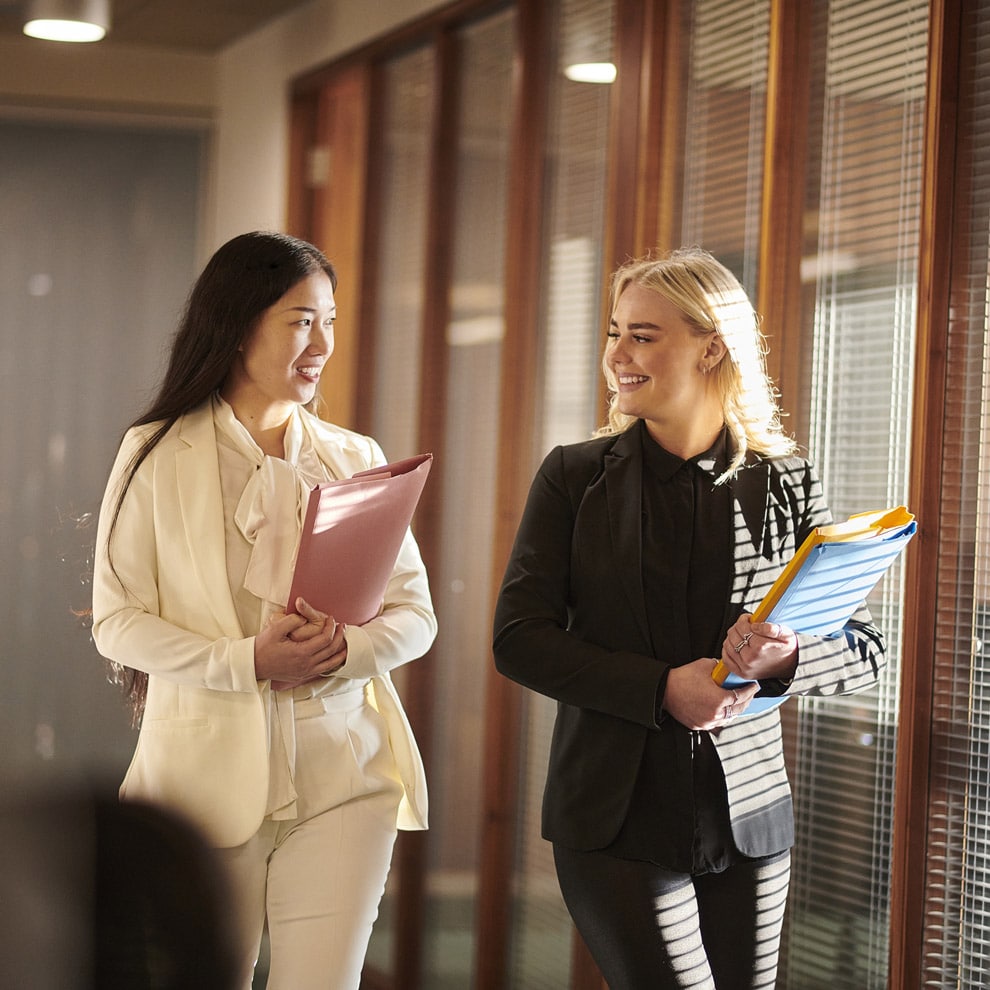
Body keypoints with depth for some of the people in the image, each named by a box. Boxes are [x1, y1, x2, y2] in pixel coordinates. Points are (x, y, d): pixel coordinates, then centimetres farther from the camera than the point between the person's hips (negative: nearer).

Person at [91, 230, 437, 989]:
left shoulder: (356, 460, 11)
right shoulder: (157, 457, 1)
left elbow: (415, 613, 8)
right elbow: (117, 621, -4)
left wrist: (342, 652, -14)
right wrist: (248, 661, -17)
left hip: (343, 775, 2)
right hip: (210, 775, -2)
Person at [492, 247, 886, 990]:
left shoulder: (787, 485, 2)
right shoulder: (575, 477, 1)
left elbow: (865, 648, 6)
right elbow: (518, 640, -4)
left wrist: (787, 661, -17)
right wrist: (661, 690, -16)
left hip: (748, 819, 2)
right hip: (618, 817, -2)